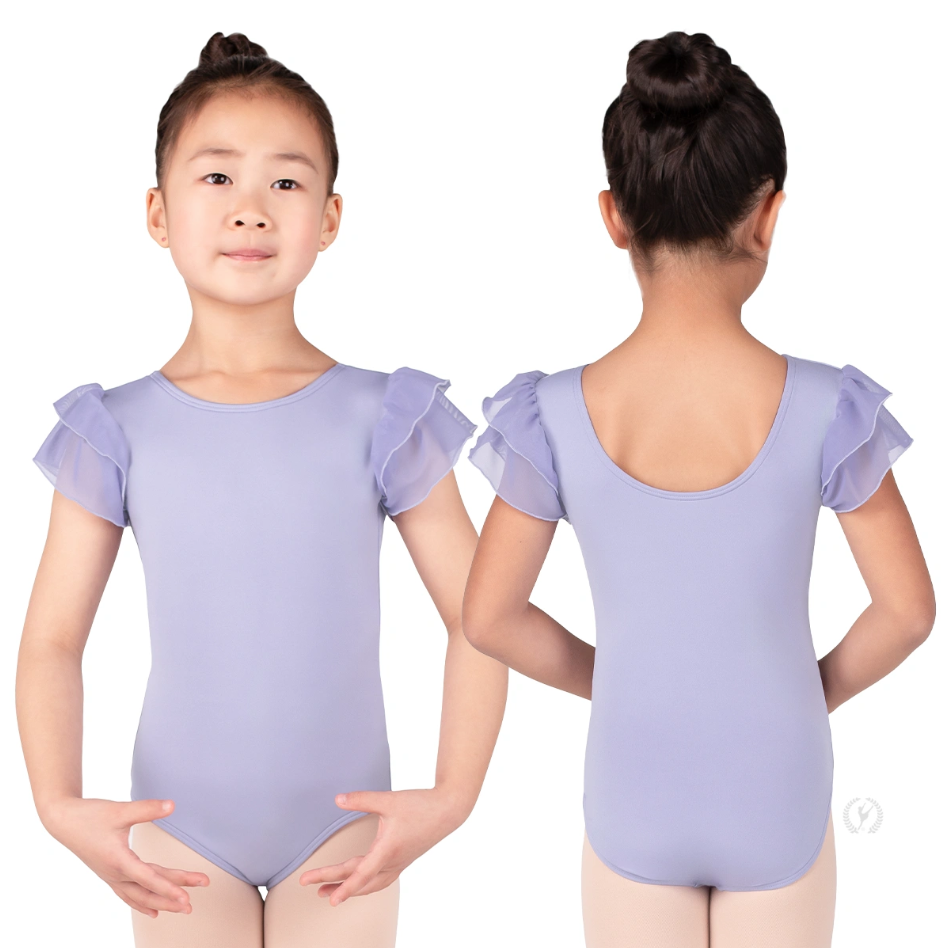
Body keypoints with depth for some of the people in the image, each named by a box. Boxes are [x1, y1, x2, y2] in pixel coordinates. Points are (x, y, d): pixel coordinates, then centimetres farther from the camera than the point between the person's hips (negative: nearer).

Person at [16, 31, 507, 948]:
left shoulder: (382, 419, -8)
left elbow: (478, 620, -5)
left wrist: (451, 796, -14)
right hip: (180, 831, 1)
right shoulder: (118, 432, -6)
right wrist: (59, 804, -16)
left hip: (345, 822, 0)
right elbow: (52, 641, -2)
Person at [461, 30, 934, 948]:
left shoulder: (557, 418, -17)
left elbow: (489, 616, -8)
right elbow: (907, 607, -10)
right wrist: (819, 690, 8)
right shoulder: (826, 410, -18)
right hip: (778, 805, 0)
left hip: (633, 806, 0)